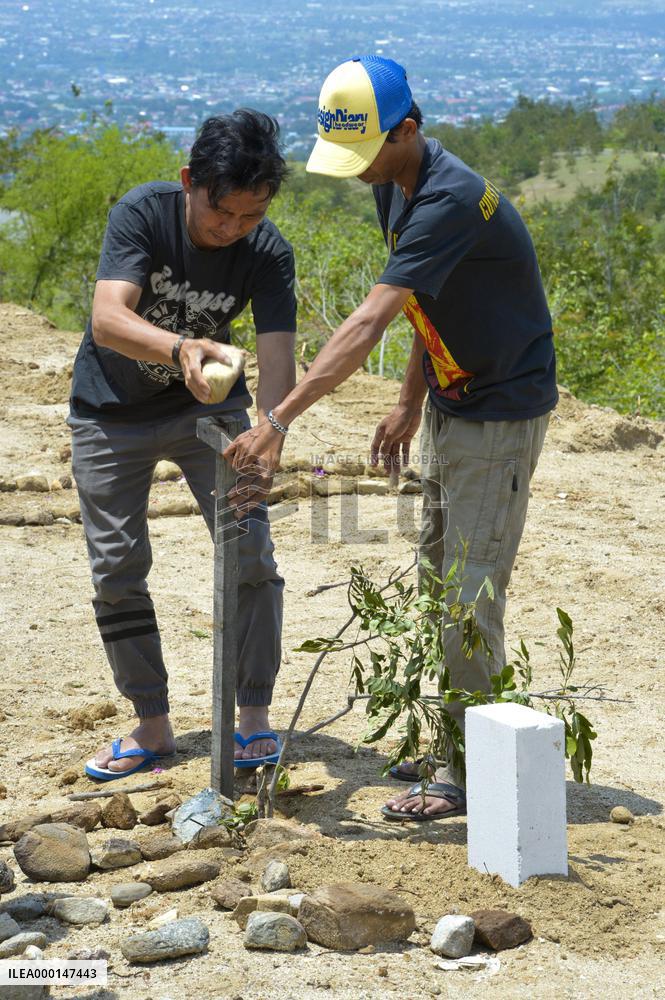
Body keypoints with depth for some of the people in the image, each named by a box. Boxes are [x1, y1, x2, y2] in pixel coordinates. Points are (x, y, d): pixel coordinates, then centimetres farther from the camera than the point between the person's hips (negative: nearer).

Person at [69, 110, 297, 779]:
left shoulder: (268, 252, -21)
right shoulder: (142, 214, -26)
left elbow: (276, 357, -30)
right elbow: (108, 317, -39)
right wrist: (180, 347, -59)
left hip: (208, 404, 1)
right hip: (111, 412, -1)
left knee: (249, 550, -11)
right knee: (116, 569, 0)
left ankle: (254, 716, 3)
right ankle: (151, 725, 14)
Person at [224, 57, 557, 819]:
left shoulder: (450, 200, -29)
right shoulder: (395, 187, 1)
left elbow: (371, 322, -37)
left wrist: (279, 420, -41)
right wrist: (410, 404, 13)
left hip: (502, 410, -10)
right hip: (448, 404, 10)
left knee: (470, 593, -7)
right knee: (436, 578, 16)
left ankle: (467, 776, 1)